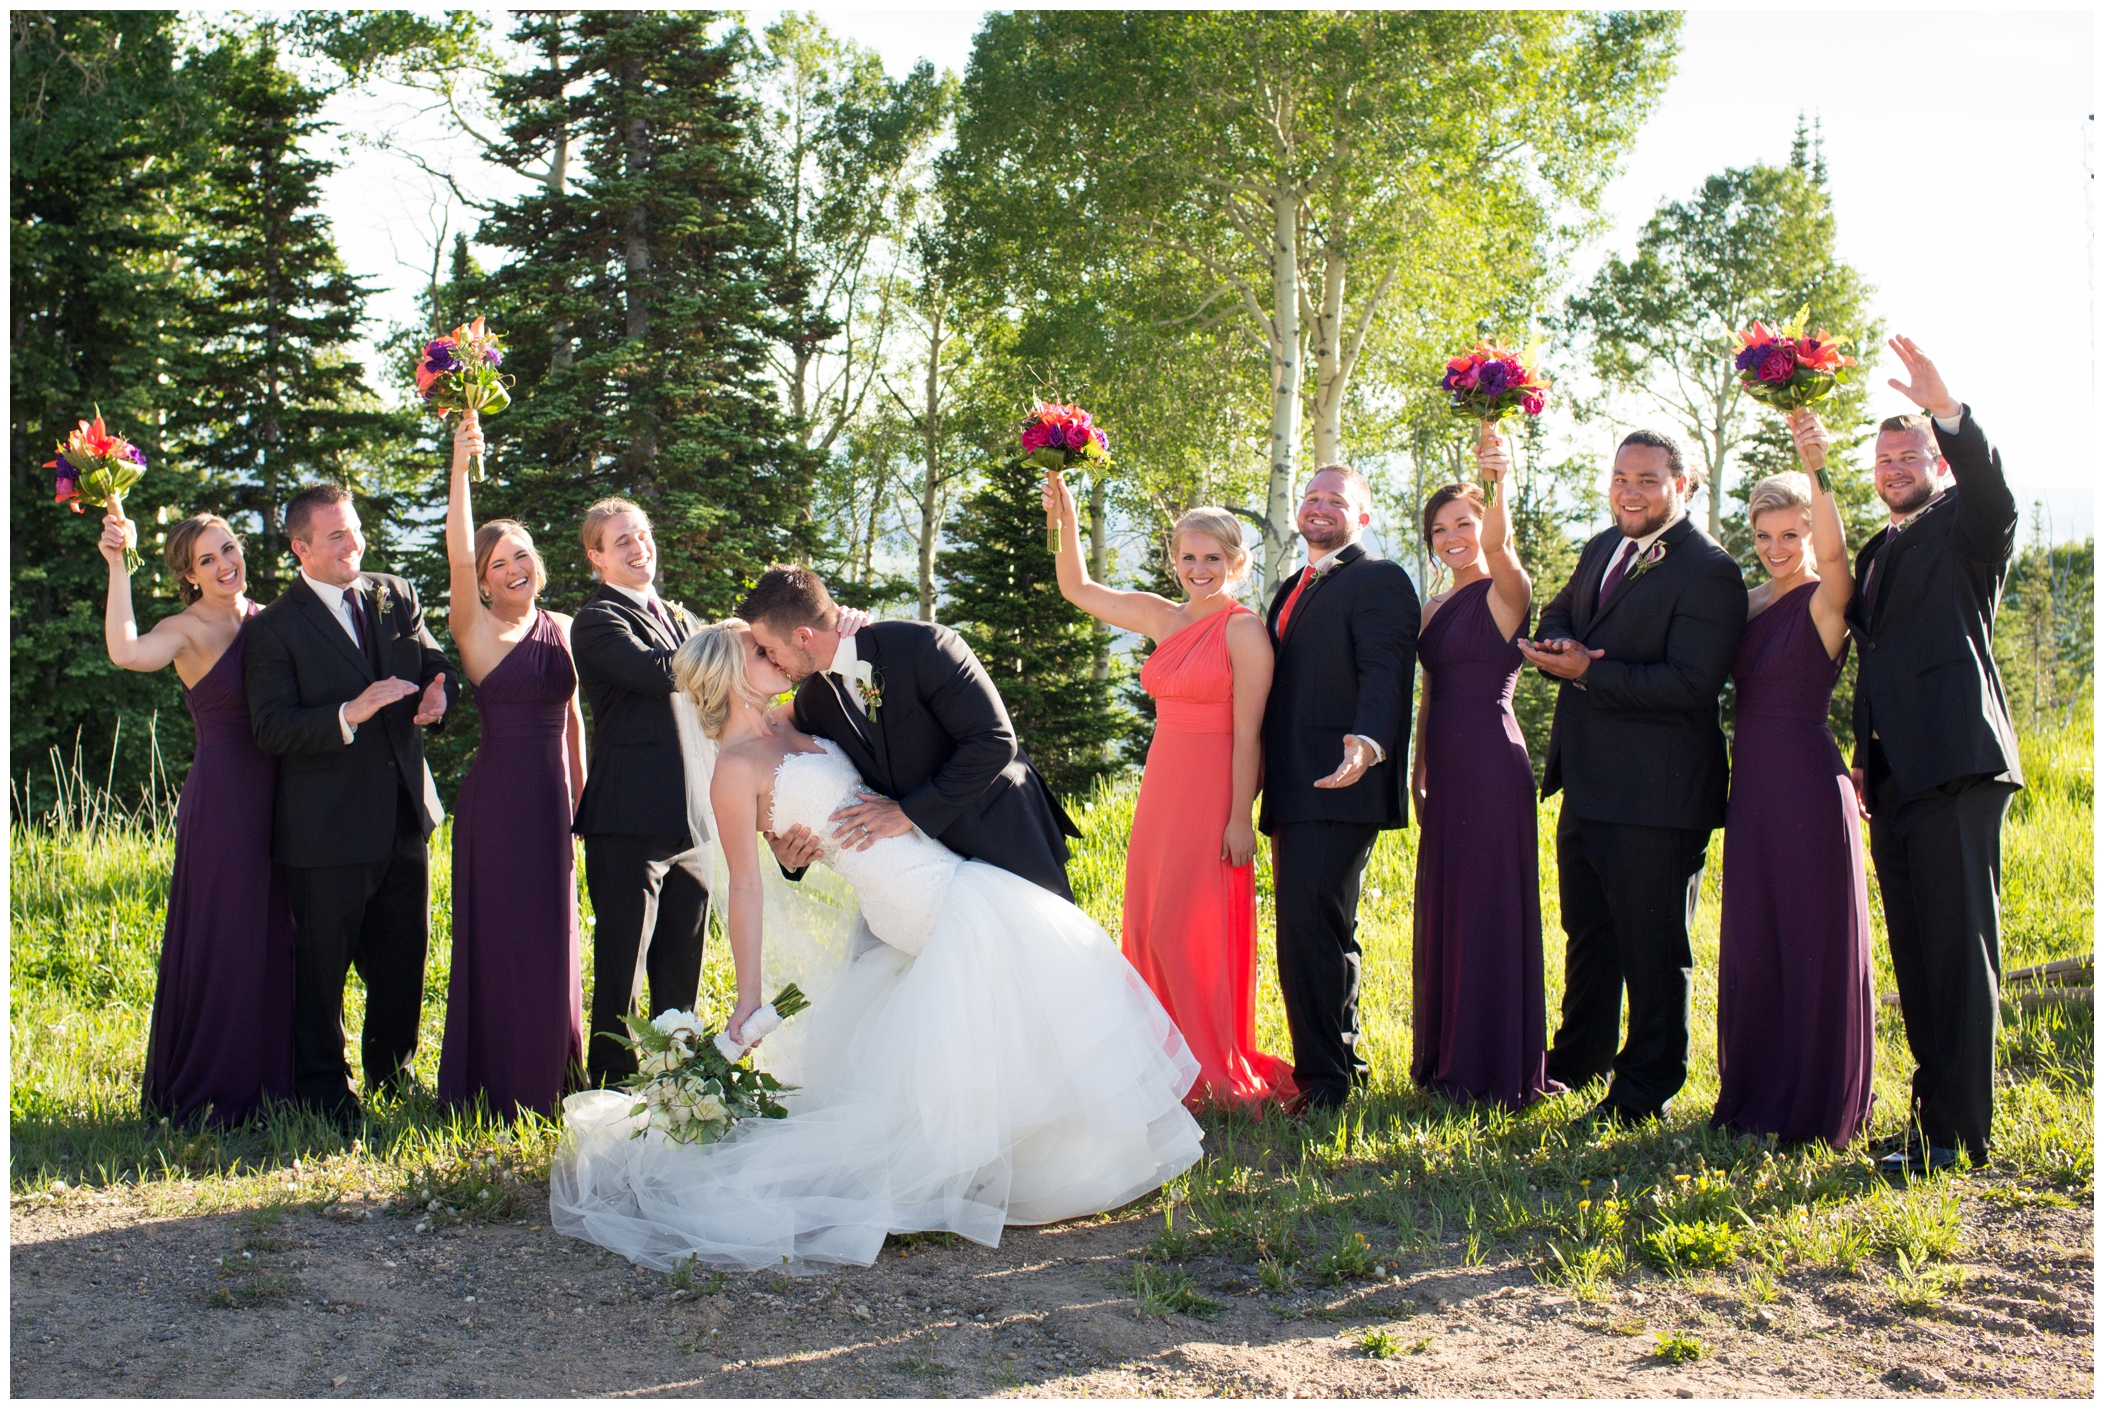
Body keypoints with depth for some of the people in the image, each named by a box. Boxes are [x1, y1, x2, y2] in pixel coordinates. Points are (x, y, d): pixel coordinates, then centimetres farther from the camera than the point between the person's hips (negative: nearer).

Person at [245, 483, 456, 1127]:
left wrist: (438, 689, -7)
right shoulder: (274, 627, -9)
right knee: (322, 966, 5)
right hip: (328, 826, -5)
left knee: (403, 956, 15)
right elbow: (271, 730, -15)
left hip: (403, 816, 5)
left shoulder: (395, 596, 8)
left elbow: (435, 662, 17)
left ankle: (392, 1072, 34)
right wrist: (350, 713, -28)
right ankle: (322, 1090, 22)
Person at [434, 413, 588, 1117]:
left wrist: (581, 798, 15)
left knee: (551, 938, 12)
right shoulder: (475, 630, -5)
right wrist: (461, 465, -29)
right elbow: (457, 553, -21)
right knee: (497, 939, 0)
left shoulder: (562, 630, 10)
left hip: (554, 801, 5)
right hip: (496, 799, -5)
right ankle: (493, 1087, 11)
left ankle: (548, 1080, 25)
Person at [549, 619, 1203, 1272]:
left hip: (943, 874, 8)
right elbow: (745, 884, -9)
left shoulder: (793, 723, 14)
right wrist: (749, 994, -9)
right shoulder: (736, 767, -9)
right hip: (932, 899, -8)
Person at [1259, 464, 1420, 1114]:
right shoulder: (1292, 590, 24)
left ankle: (1325, 1079, -6)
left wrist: (1367, 743, -36)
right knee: (1322, 933, 13)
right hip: (1293, 792, 9)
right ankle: (1341, 1065, 23)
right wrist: (1265, 790, 19)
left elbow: (1383, 673, -17)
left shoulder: (1379, 580, -4)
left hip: (1340, 787, -9)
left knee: (1311, 931, -13)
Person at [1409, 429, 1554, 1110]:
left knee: (1488, 907, -4)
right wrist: (1418, 771, 18)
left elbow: (1499, 546, -30)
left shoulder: (1506, 592, -7)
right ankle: (1447, 1060, 22)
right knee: (1441, 907, 12)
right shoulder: (1435, 608, 16)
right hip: (1445, 770, 8)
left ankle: (1494, 1070, 4)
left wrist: (1499, 484, -48)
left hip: (1491, 765, -8)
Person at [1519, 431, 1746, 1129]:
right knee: (1587, 934, 22)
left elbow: (1690, 684, -22)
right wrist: (1557, 647, -5)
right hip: (1587, 784, 9)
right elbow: (1557, 615, 20)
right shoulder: (1602, 548, 12)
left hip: (1655, 793, -8)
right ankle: (1576, 1062, 39)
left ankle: (1645, 1090, 14)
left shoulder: (1707, 571, -15)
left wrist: (1589, 672, -22)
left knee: (1651, 946, 1)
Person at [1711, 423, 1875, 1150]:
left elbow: (1835, 552, -30)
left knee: (1812, 941, 1)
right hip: (1752, 789, 7)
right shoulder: (1751, 605, 13)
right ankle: (1756, 1096, 23)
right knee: (1752, 942, 11)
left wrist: (1818, 469, -41)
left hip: (1808, 788, -7)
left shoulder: (1825, 600, -8)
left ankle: (1815, 1105, 11)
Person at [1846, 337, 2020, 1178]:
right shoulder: (1881, 551, 24)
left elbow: (1992, 495, -21)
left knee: (1958, 946, -9)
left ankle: (1954, 1131, -9)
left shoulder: (1963, 528, 3)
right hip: (1896, 776, 8)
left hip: (1956, 763, -8)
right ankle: (1938, 1103, 17)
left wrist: (1948, 410, -35)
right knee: (1915, 952, 10)